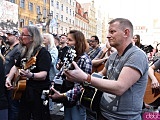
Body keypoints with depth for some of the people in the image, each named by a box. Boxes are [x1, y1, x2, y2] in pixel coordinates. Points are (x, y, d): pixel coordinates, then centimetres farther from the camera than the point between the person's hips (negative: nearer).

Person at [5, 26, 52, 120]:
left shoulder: (43, 52, -15)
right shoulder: (24, 52, 10)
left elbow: (43, 75, -25)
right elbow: (16, 66, 21)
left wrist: (31, 75, -43)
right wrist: (8, 78, 5)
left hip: (39, 93, -8)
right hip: (24, 92, 8)